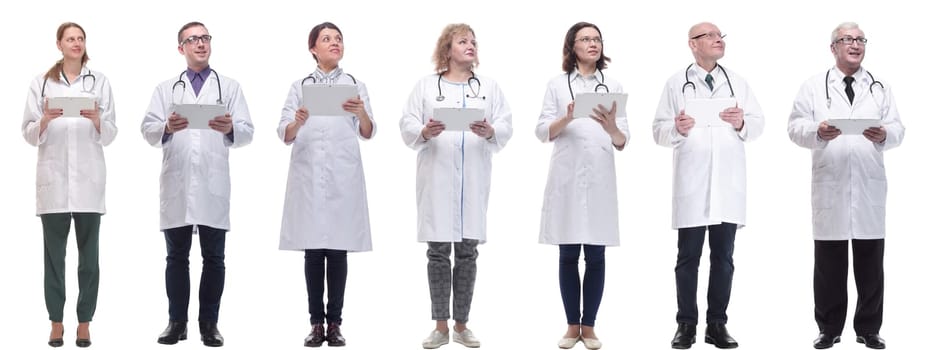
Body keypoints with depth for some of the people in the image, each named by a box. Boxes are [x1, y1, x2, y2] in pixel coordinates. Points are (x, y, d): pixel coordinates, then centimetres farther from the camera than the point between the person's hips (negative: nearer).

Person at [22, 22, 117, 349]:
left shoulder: (99, 81, 7)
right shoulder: (41, 83, 7)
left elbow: (110, 135, 4)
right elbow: (29, 134, 4)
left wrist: (97, 120, -16)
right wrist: (46, 119, -15)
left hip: (89, 179, 0)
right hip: (53, 179, 0)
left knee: (89, 255, 1)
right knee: (54, 255, 2)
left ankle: (84, 323, 7)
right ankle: (56, 323, 8)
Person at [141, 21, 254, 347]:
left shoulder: (230, 87, 11)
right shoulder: (165, 89, 14)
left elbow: (247, 132, 1)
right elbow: (148, 129, 2)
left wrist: (231, 128, -21)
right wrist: (167, 128, -20)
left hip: (213, 185, -1)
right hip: (176, 184, 1)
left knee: (213, 258, 2)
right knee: (177, 257, 6)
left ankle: (209, 323, 8)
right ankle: (177, 322, 11)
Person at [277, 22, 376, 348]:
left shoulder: (356, 85, 8)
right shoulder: (300, 86, 7)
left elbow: (368, 133, -1)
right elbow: (284, 135, -1)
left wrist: (361, 112, -23)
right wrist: (298, 121, -24)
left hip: (343, 178, 0)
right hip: (308, 177, 0)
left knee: (338, 251, 1)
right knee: (313, 252, 1)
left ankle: (334, 323, 6)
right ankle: (317, 323, 6)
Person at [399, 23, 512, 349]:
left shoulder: (489, 86, 13)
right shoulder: (426, 85, 8)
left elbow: (505, 129, 4)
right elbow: (407, 127, 2)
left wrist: (490, 132, -17)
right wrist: (424, 133, -19)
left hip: (473, 179, 1)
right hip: (436, 177, -1)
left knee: (467, 252, 3)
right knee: (438, 252, 0)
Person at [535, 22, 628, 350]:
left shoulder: (614, 86, 9)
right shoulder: (557, 84, 7)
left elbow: (622, 143, 5)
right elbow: (542, 132, 0)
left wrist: (612, 129, -18)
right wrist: (568, 118, -19)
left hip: (600, 179, 1)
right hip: (566, 178, -1)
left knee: (596, 256, 1)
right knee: (568, 255, 3)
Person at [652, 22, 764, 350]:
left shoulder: (738, 82, 13)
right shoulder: (676, 83, 5)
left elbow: (758, 125, 8)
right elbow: (659, 130, 2)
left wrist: (742, 123, -12)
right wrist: (677, 128, -18)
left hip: (728, 183, 3)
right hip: (691, 183, -2)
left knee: (723, 257, 5)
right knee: (688, 257, 1)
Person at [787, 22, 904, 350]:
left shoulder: (880, 87, 14)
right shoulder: (814, 86, 8)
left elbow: (897, 129, 7)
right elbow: (796, 126, 0)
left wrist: (884, 134, -16)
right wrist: (817, 131, -20)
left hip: (869, 187, 2)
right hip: (829, 186, -2)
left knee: (870, 261, 4)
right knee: (829, 261, 3)